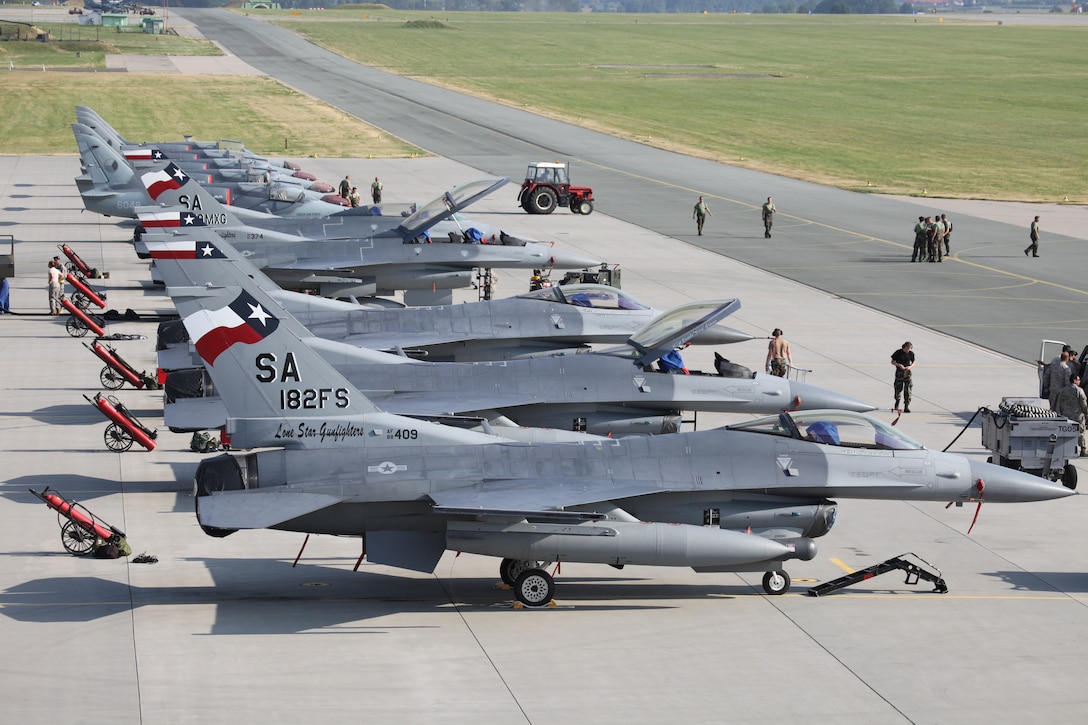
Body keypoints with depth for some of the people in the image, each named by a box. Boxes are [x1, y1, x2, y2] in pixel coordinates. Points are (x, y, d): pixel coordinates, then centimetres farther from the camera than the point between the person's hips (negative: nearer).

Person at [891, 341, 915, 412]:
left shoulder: (911, 353, 2)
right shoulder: (898, 352, -5)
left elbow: (913, 363, 12)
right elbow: (892, 362, 0)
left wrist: (910, 367, -10)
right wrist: (899, 365, -18)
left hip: (907, 372, 1)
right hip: (899, 372, -1)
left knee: (908, 390, -7)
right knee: (898, 388, 6)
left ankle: (906, 407, -5)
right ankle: (897, 402, 32)